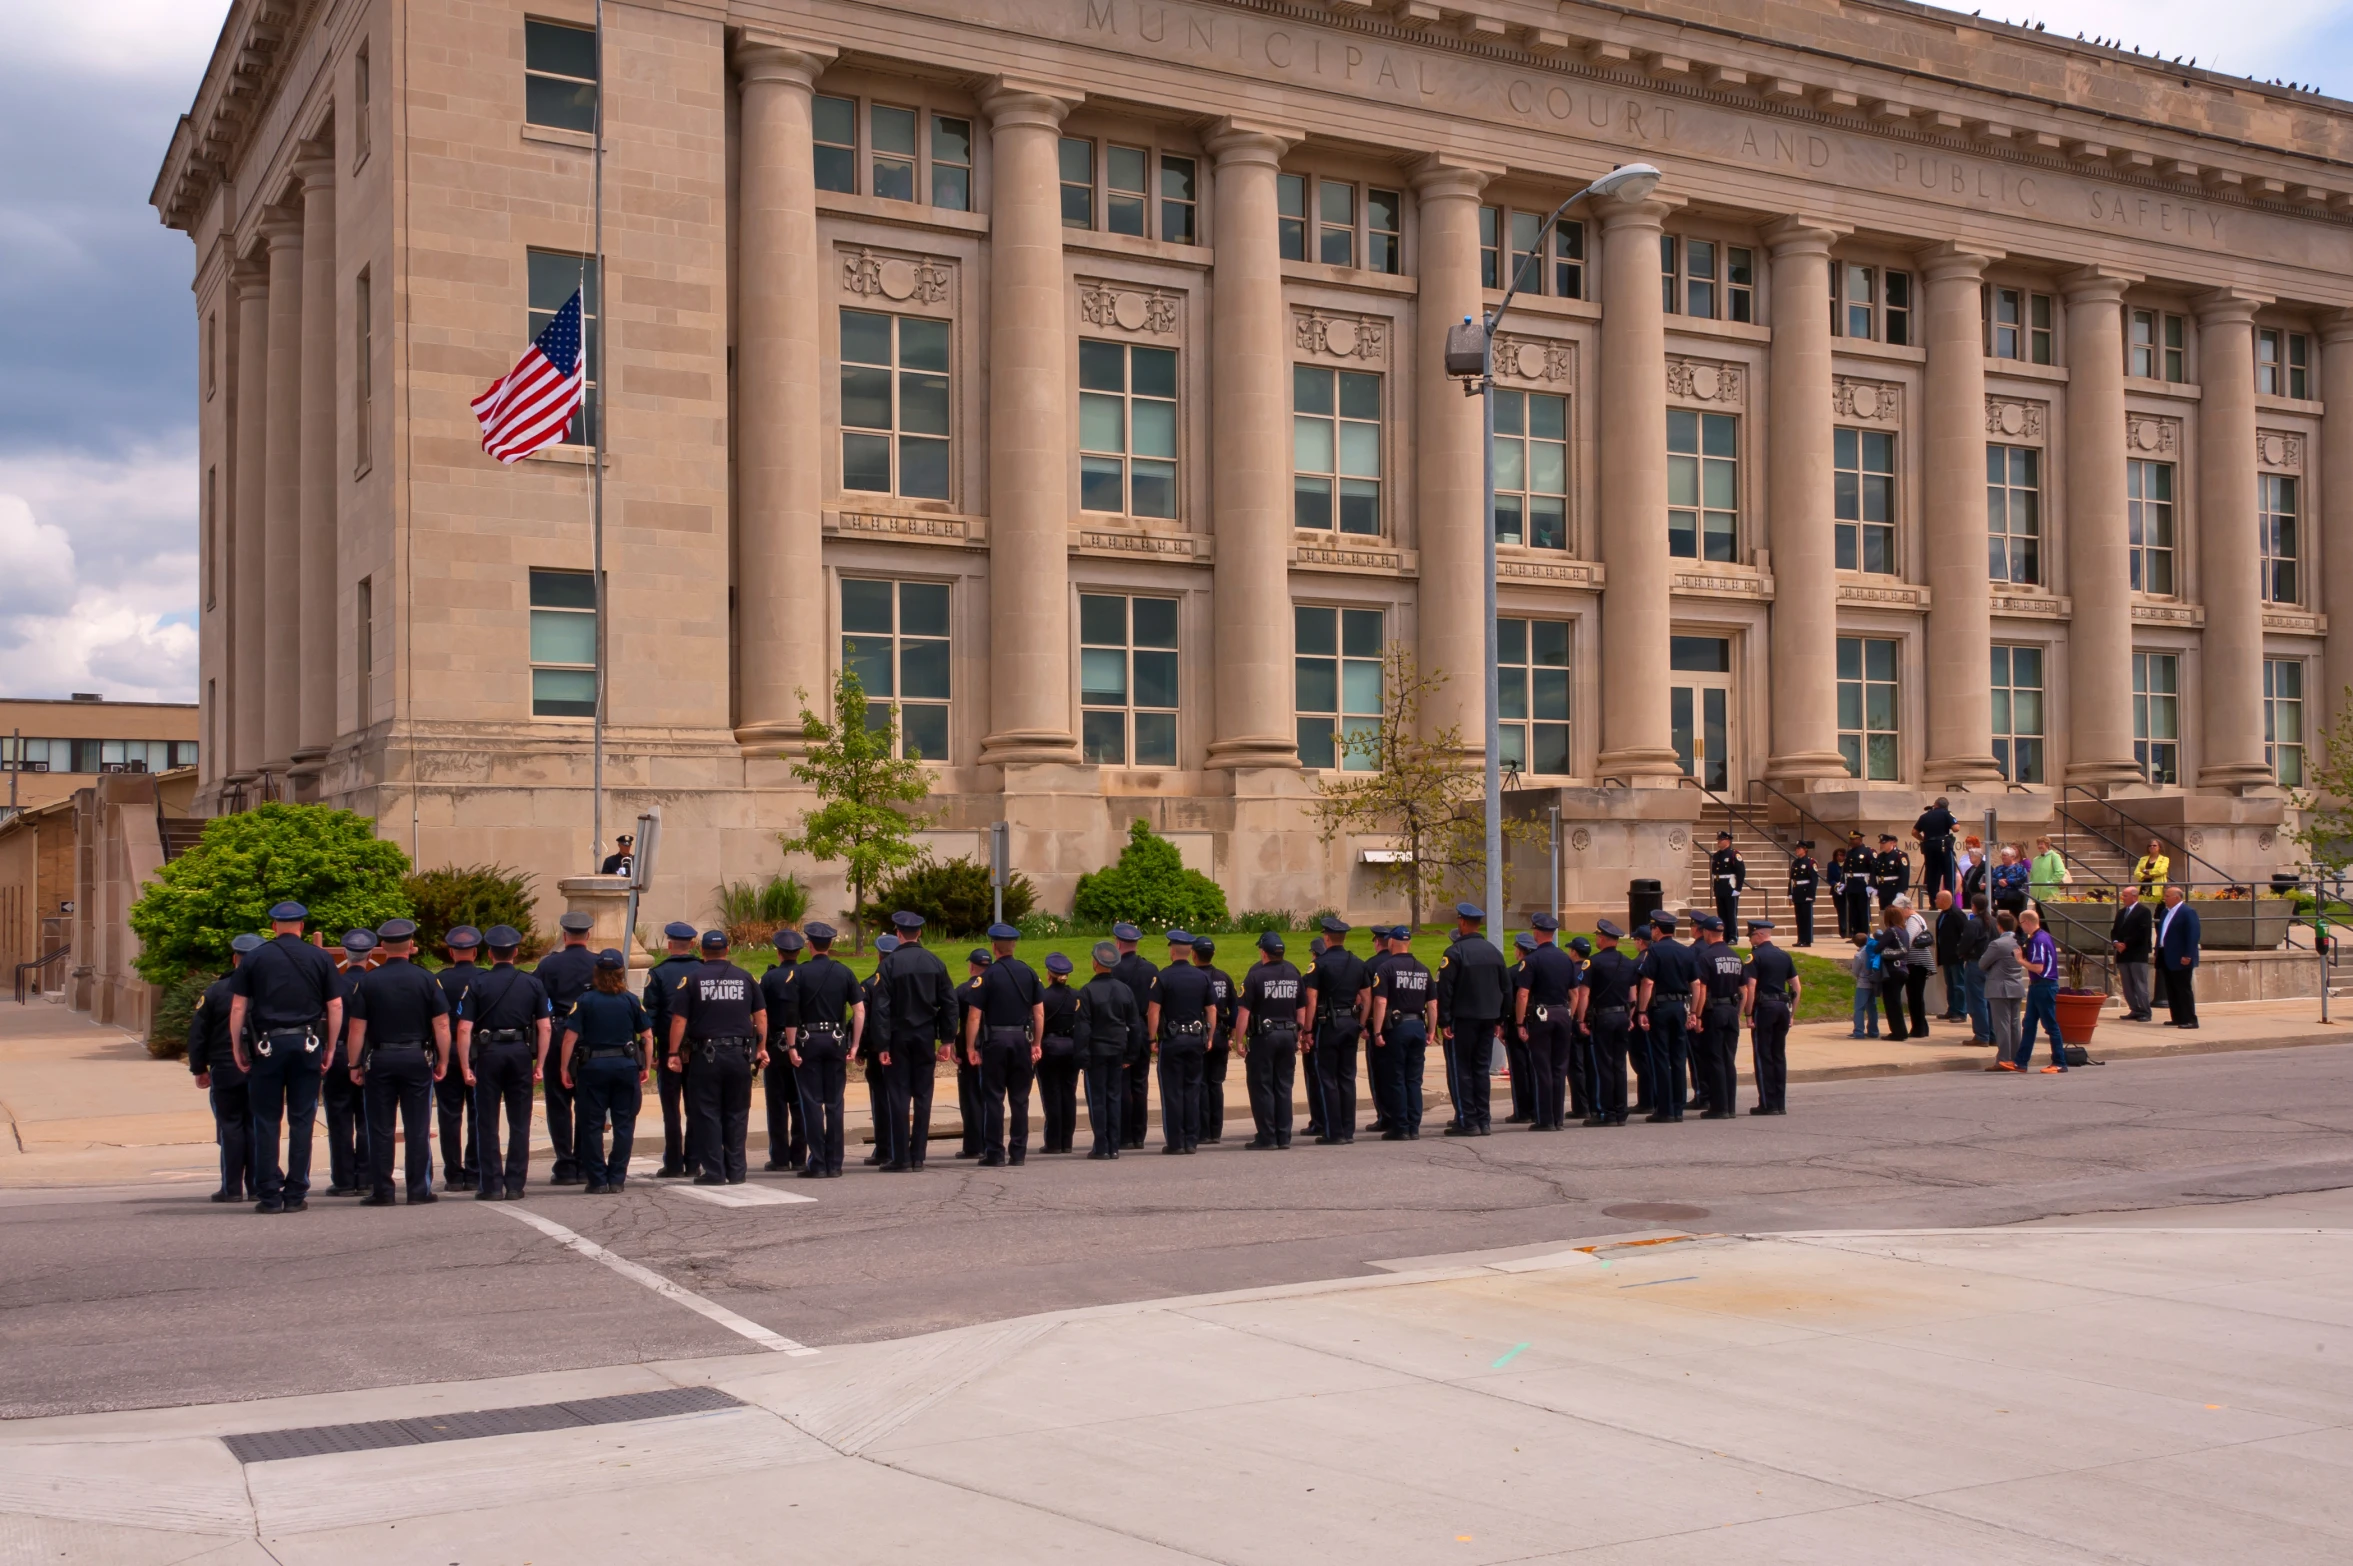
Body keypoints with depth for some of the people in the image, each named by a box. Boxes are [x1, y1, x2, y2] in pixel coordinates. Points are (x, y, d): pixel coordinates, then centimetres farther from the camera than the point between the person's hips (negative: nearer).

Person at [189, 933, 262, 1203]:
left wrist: (199, 1069, 9)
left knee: (230, 1127, 4)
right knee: (257, 1126, 6)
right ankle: (257, 1187, 6)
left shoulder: (215, 991, -2)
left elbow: (197, 1033, 1)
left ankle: (232, 1188, 3)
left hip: (225, 1071, -1)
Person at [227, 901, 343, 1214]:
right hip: (307, 1045, 1)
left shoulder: (254, 959, 3)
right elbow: (335, 1007, 2)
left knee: (266, 1122, 5)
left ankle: (270, 1196, 3)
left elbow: (237, 1007, -1)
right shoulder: (321, 958, 5)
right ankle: (296, 1194, 6)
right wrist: (330, 1048, 8)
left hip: (267, 1045, -1)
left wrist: (237, 1048, 5)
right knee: (301, 1121, 5)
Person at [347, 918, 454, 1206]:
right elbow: (442, 1025, -4)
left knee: (380, 1129, 6)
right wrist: (443, 1061, 4)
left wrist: (355, 1065, 3)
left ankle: (381, 1191, 7)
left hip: (380, 1060, 0)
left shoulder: (367, 981, -3)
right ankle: (419, 1190, 5)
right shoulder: (426, 979, -2)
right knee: (417, 1129, 4)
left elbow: (357, 1028, -4)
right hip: (418, 1060, 0)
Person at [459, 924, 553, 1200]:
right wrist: (539, 1065, 3)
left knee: (487, 1124, 6)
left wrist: (465, 1066, -6)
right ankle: (515, 1186, 8)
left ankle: (493, 1185, 4)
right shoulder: (533, 983, 4)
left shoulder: (478, 984, -1)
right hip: (521, 1053, 2)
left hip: (488, 1054, -2)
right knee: (520, 1124, 8)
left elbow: (464, 1029, -9)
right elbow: (545, 1027, -1)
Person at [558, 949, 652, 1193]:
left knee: (591, 1126, 6)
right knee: (623, 1125, 8)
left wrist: (564, 1068, -2)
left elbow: (570, 1037, -8)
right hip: (626, 1066, 1)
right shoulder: (632, 1001, 1)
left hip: (592, 1066, -1)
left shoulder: (584, 1001, -4)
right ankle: (617, 1179, 8)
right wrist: (647, 1066, 11)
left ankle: (598, 1180, 6)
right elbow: (647, 1036, 2)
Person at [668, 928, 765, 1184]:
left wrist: (674, 1053, -2)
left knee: (708, 1114, 4)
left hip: (707, 1055, -2)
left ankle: (714, 1171, 3)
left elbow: (679, 1019, -6)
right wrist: (762, 1047, 12)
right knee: (736, 1113, 10)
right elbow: (761, 1015, 6)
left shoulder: (691, 978, -1)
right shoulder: (746, 978, 7)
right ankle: (736, 1171, 12)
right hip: (740, 1055, 3)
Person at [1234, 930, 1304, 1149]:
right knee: (1283, 1086, 11)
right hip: (1288, 1035, 5)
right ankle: (1284, 1136, 12)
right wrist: (1299, 1037, 16)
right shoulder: (1294, 974, 7)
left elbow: (1243, 1011, -13)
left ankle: (1266, 1138, -1)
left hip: (1263, 1036, -5)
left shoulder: (1255, 975, -10)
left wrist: (1239, 1040, -9)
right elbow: (1301, 1008, 10)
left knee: (1261, 1088, 0)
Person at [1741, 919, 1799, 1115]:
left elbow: (1750, 987, -16)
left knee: (1762, 1056, 0)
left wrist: (1748, 1014, -12)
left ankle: (1767, 1104, -1)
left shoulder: (1755, 956, -8)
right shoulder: (1784, 956, 12)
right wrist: (1792, 1012, 16)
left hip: (1764, 1007, -6)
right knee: (1779, 1056, 11)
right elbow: (1797, 987, 12)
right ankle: (1780, 1104, 13)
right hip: (1783, 1007, 6)